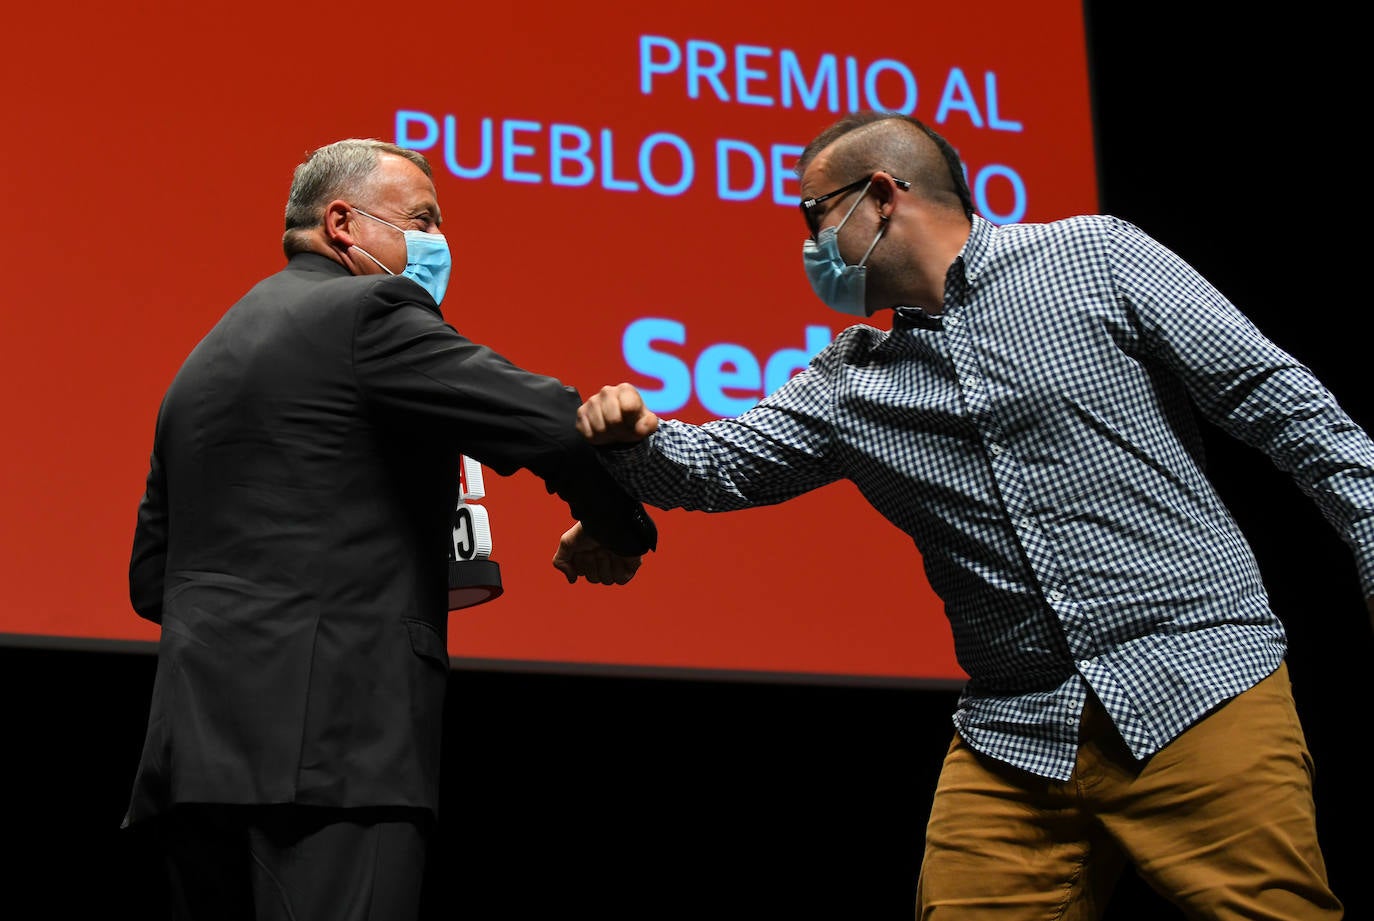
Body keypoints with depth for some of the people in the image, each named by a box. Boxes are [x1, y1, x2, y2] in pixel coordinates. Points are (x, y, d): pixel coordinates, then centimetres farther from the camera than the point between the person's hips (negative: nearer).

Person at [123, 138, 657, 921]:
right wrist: (618, 531, 8)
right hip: (330, 751, -9)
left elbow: (152, 577, 24)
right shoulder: (369, 310, -3)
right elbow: (553, 422, -11)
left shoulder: (206, 359, 22)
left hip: (200, 746, 9)